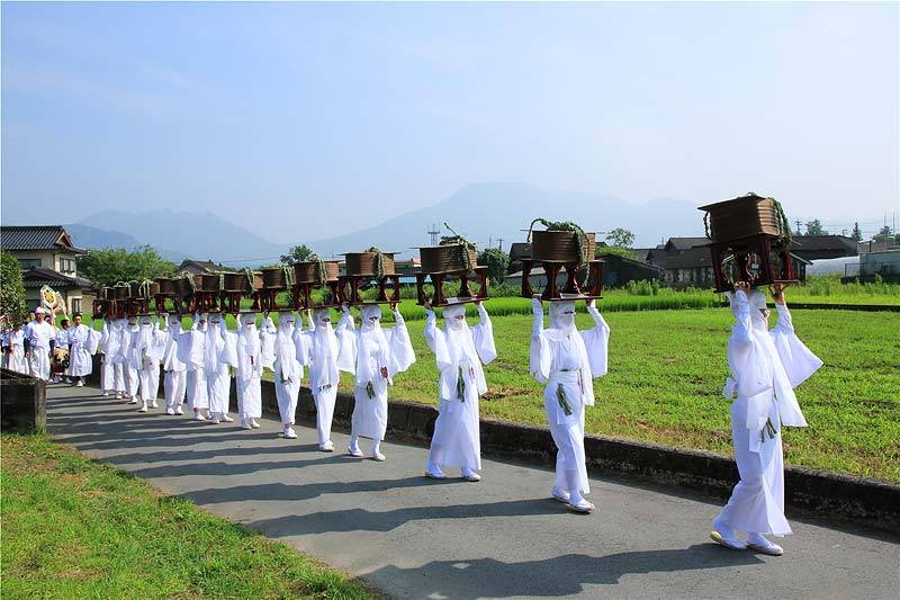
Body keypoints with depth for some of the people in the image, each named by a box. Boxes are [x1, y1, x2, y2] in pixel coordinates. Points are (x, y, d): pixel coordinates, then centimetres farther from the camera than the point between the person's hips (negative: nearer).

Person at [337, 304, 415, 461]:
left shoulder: (384, 334, 9)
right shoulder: (357, 335, -3)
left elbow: (400, 330, 18)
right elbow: (340, 332, -16)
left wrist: (396, 313, 7)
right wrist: (346, 313, -17)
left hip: (380, 381, 4)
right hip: (364, 380, -4)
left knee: (380, 414, 3)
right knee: (361, 411, 5)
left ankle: (376, 449, 11)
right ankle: (354, 444, 22)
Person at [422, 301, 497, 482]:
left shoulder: (468, 334, 11)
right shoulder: (444, 337, -8)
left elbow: (486, 325, 25)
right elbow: (430, 335, -29)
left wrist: (480, 307, 19)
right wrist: (431, 315, -18)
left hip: (470, 387, 7)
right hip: (453, 387, -6)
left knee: (468, 427, 7)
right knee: (447, 426, -4)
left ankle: (466, 468, 13)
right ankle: (432, 465, 7)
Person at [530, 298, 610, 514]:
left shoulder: (577, 337, 10)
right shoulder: (549, 337, -11)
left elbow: (603, 329, 19)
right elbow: (537, 337, -35)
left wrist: (592, 309, 14)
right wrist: (538, 312, -24)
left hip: (577, 397, 8)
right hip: (558, 397, -8)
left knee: (568, 446, 14)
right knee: (573, 446, -11)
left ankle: (559, 489, 27)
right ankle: (575, 498, -6)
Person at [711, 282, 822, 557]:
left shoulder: (766, 338, 14)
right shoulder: (742, 339, -13)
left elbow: (786, 331, 35)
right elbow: (743, 337, -38)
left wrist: (780, 301, 24)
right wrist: (741, 298, -28)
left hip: (769, 415, 9)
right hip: (750, 414, -9)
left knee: (770, 477, 10)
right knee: (754, 478, -7)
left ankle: (755, 535, 18)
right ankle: (723, 526, 8)